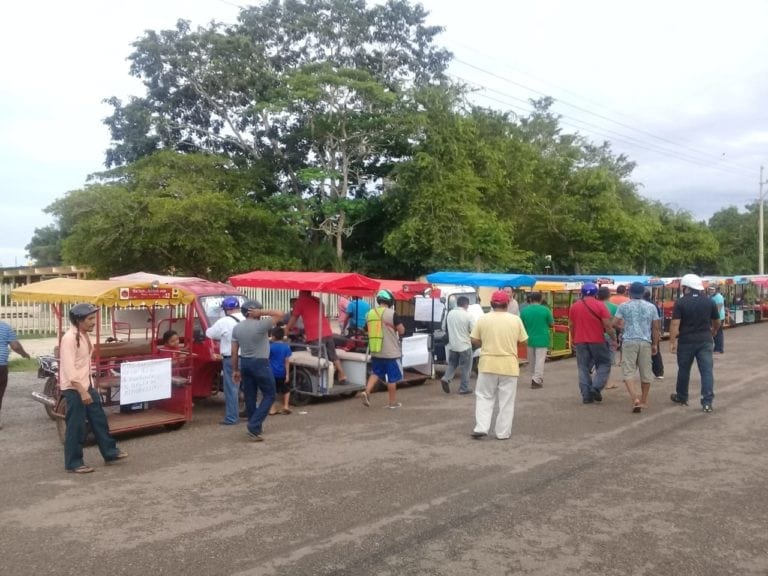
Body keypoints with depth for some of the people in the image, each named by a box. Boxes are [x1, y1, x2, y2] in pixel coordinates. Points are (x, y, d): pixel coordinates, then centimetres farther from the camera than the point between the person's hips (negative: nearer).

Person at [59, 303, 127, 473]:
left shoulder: (85, 335, 8)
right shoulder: (69, 338, -20)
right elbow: (69, 368, -24)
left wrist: (89, 387, 18)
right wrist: (82, 392, -26)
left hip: (87, 385, 9)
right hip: (74, 388, -9)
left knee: (99, 419, 15)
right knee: (76, 427, 1)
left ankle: (110, 452, 27)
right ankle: (73, 463, 14)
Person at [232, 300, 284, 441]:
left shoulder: (237, 328, 3)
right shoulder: (261, 325, -16)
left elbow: (234, 352, 4)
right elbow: (280, 314, -12)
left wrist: (235, 370, 11)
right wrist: (261, 312, -13)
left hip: (245, 363, 6)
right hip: (260, 363, -6)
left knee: (249, 396, 13)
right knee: (269, 395, 4)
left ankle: (254, 426, 23)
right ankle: (254, 427, -6)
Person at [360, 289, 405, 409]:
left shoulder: (370, 314, 4)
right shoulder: (391, 314, -14)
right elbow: (402, 331, -10)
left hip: (375, 351, 5)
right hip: (391, 352, -5)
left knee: (376, 373, 20)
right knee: (392, 378, 6)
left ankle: (367, 391, 0)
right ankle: (392, 402, 13)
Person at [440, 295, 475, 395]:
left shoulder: (450, 313, 2)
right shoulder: (468, 316, -14)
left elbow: (445, 328, 12)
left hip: (452, 345, 5)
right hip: (464, 345, -5)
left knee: (452, 363, 19)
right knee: (465, 367, 6)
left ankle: (446, 379, -2)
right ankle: (464, 388, 10)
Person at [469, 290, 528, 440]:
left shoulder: (483, 319, -3)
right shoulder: (515, 319, -3)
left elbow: (474, 341, 0)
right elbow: (523, 340, 2)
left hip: (488, 364, 0)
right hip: (509, 365, 0)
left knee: (484, 397, 12)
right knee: (506, 400, 9)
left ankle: (481, 428, 3)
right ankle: (503, 432, 13)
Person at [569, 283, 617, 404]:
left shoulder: (574, 306, 4)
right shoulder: (600, 305, -6)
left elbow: (571, 325, 10)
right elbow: (607, 325, -10)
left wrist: (573, 339, 23)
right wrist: (613, 339, -1)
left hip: (580, 341, 3)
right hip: (597, 340, -3)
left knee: (583, 368, 8)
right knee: (604, 364, 12)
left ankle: (586, 395, 6)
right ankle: (596, 387, -4)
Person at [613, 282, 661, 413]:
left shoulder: (624, 306, 0)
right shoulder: (651, 307, 7)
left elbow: (615, 323, -2)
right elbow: (655, 328, 8)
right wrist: (655, 344, 16)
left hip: (630, 341, -3)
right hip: (646, 342, 3)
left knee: (628, 371, -2)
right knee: (645, 372, 11)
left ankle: (635, 399, -20)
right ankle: (643, 400, 21)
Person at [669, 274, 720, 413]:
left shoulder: (680, 302, -8)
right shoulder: (709, 302, 4)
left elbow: (675, 324, -14)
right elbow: (717, 323, 14)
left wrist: (672, 341, -11)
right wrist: (713, 332, 33)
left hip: (686, 341, -2)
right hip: (705, 341, 2)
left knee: (684, 370, 13)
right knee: (707, 370, 2)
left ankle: (681, 397, 28)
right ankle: (707, 402, -5)